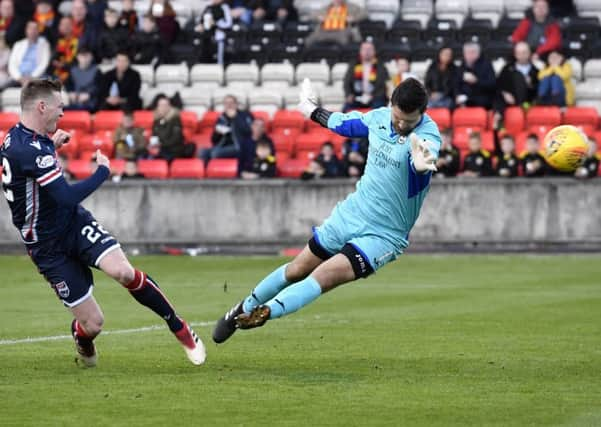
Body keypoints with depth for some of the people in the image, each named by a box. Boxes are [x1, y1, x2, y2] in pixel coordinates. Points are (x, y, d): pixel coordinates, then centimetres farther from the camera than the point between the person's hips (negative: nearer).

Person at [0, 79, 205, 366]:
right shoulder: (29, 150, -26)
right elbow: (67, 197, -29)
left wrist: (51, 146, 24)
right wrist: (103, 171, -14)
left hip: (76, 224, 8)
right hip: (49, 247, -8)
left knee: (122, 271, -22)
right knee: (93, 323, -5)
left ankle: (180, 328, -10)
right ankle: (83, 343, 33)